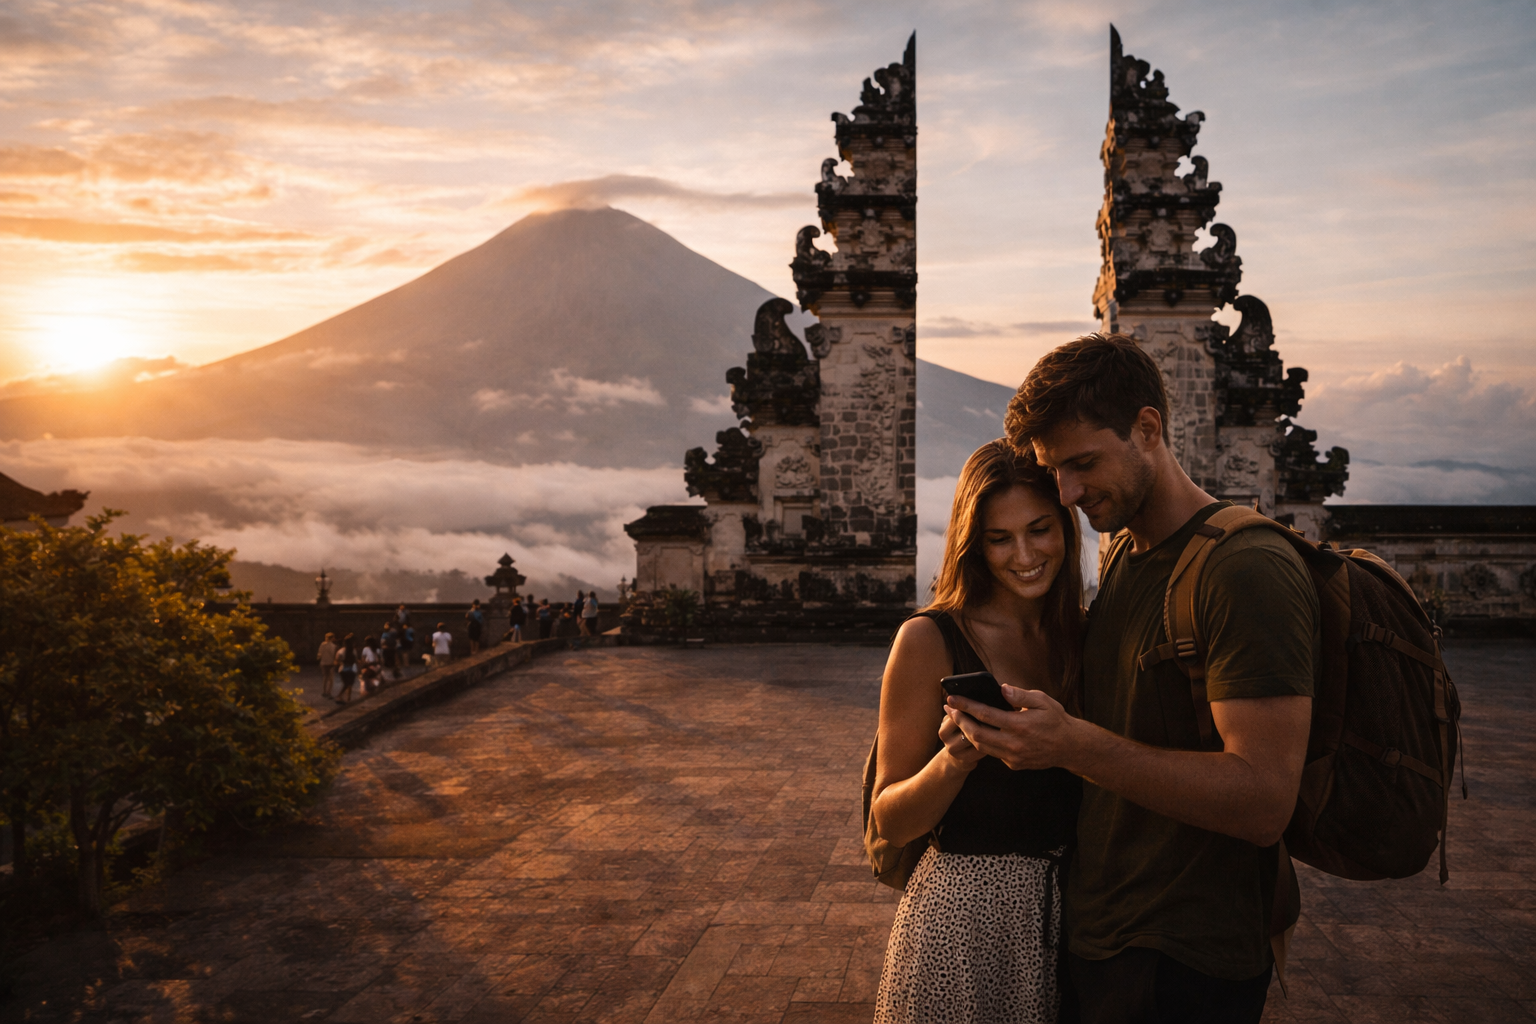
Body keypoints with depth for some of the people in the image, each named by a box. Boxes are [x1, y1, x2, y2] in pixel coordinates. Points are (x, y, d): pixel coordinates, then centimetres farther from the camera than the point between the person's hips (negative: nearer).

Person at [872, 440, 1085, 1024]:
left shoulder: (1085, 636, 3)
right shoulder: (931, 640, -10)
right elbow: (891, 821, -10)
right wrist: (953, 761, -26)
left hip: (1073, 909, 4)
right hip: (965, 915, -4)